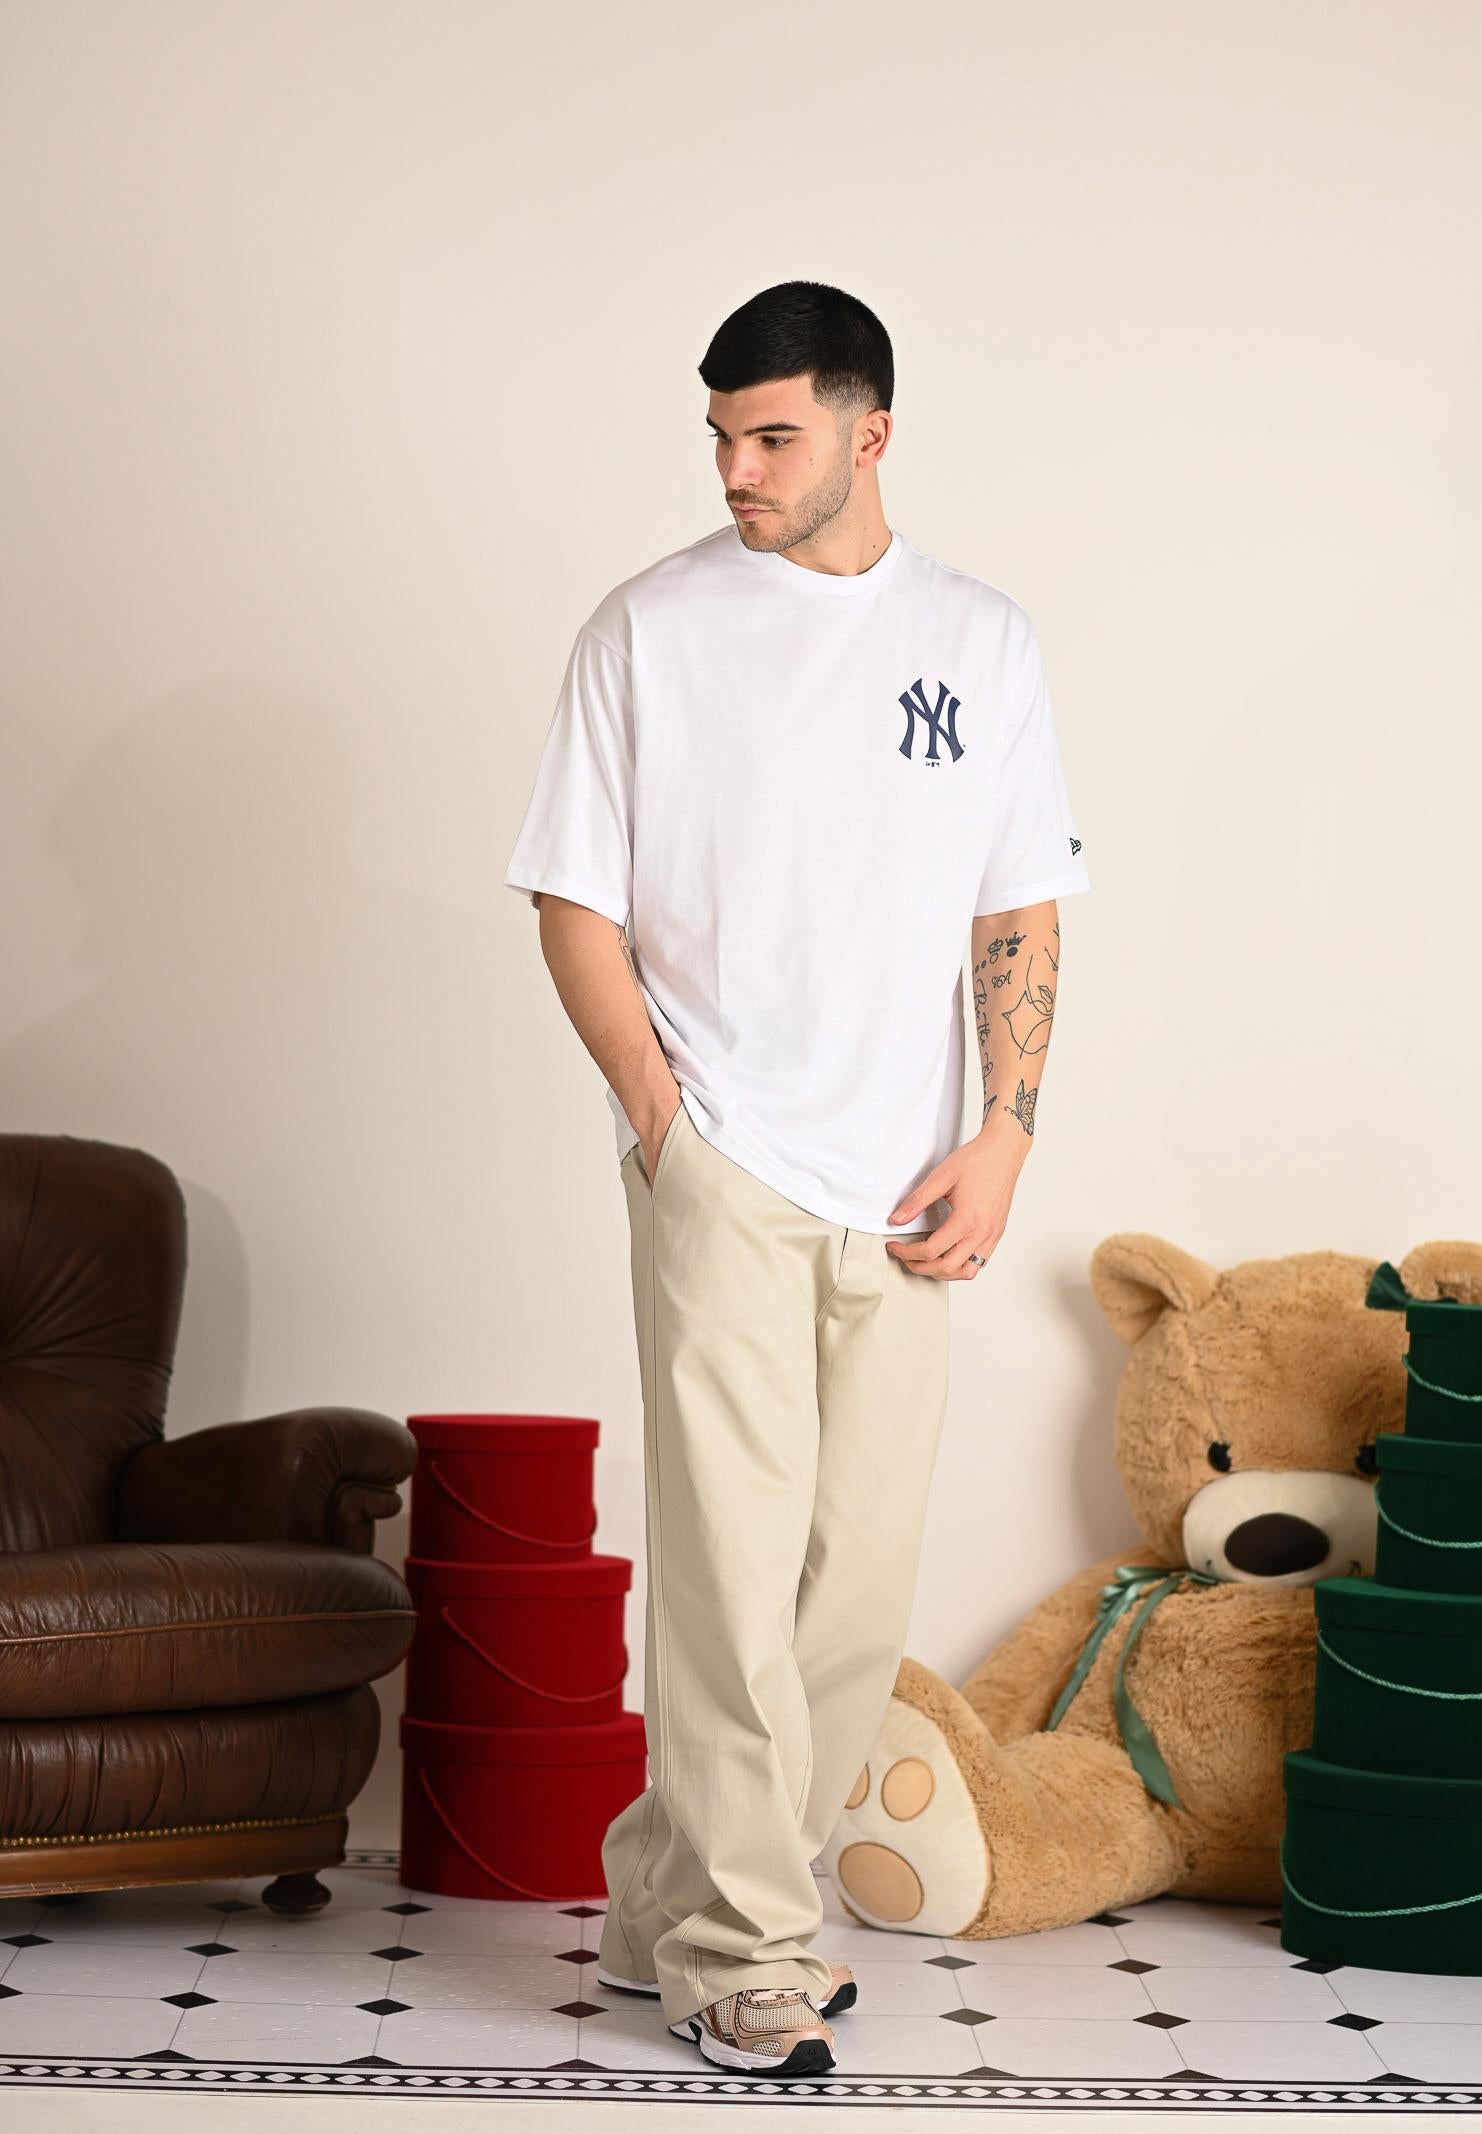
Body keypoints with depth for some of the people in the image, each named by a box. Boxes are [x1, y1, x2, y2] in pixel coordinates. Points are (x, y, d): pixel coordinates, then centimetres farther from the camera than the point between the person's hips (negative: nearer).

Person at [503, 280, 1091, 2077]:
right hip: (721, 1169, -3)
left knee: (859, 1587, 5)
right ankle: (740, 1954, 0)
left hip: (904, 1193, 3)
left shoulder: (981, 642, 9)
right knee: (733, 1561, -8)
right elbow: (576, 903, 2)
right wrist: (662, 1116, -7)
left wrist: (1005, 1139, -1)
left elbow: (1020, 916, 10)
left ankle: (667, 1908, 18)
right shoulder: (651, 629, 2)